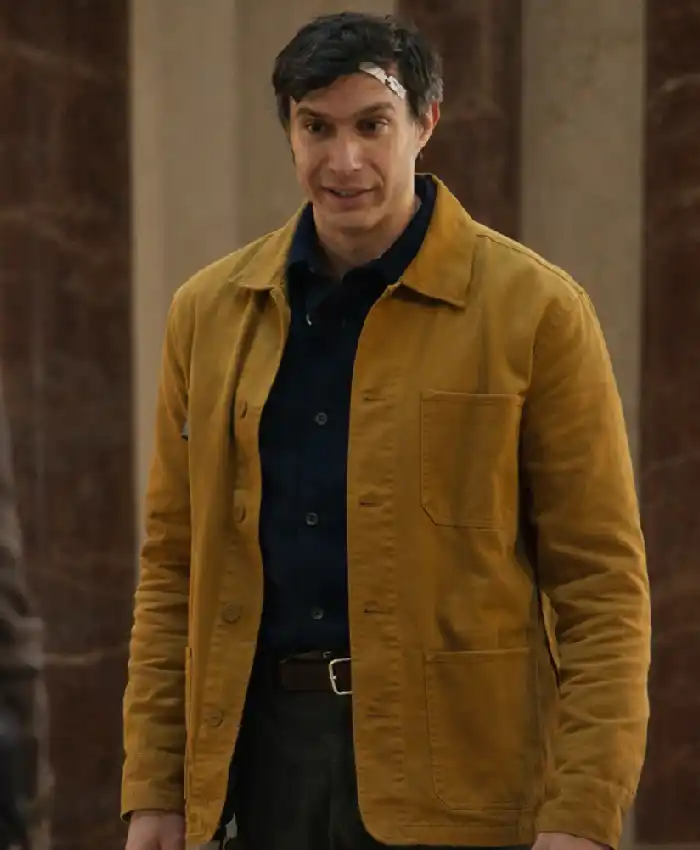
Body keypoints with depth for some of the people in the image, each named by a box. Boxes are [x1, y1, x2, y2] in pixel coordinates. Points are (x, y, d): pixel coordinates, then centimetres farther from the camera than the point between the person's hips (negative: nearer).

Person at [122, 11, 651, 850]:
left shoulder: (534, 308, -4)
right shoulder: (209, 310, 8)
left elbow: (601, 581, -5)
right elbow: (172, 565, 12)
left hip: (455, 764, -3)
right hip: (263, 748, 4)